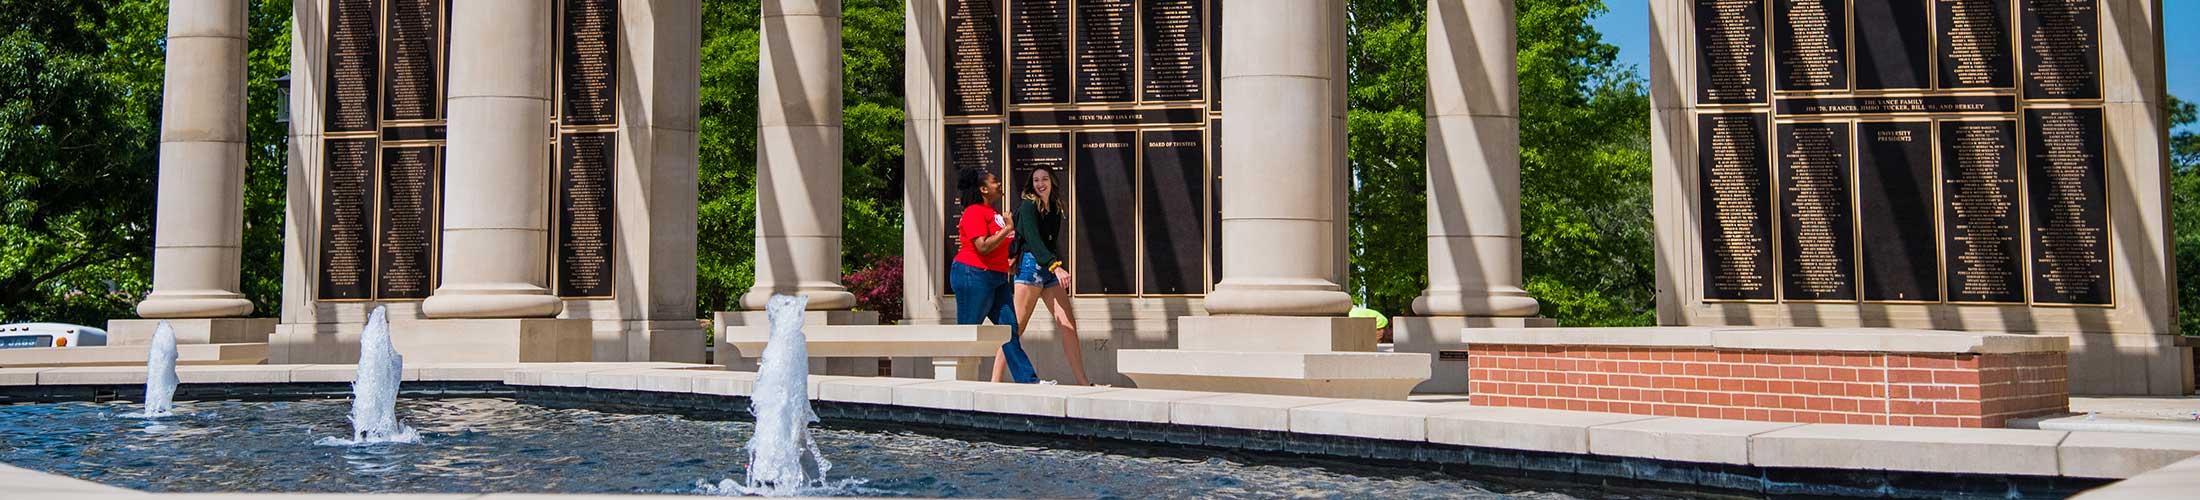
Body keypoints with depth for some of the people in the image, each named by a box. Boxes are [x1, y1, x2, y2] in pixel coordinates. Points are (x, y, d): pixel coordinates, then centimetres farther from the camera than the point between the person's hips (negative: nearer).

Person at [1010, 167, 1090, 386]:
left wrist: (1063, 271, 12)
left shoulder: (1055, 209, 17)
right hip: (1031, 265, -7)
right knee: (1016, 326, -8)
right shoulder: (1028, 207, -6)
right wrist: (1055, 266, -30)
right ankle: (996, 380, -5)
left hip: (1051, 270, 7)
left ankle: (1082, 381, -3)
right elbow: (1033, 240, -19)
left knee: (1068, 324, -2)